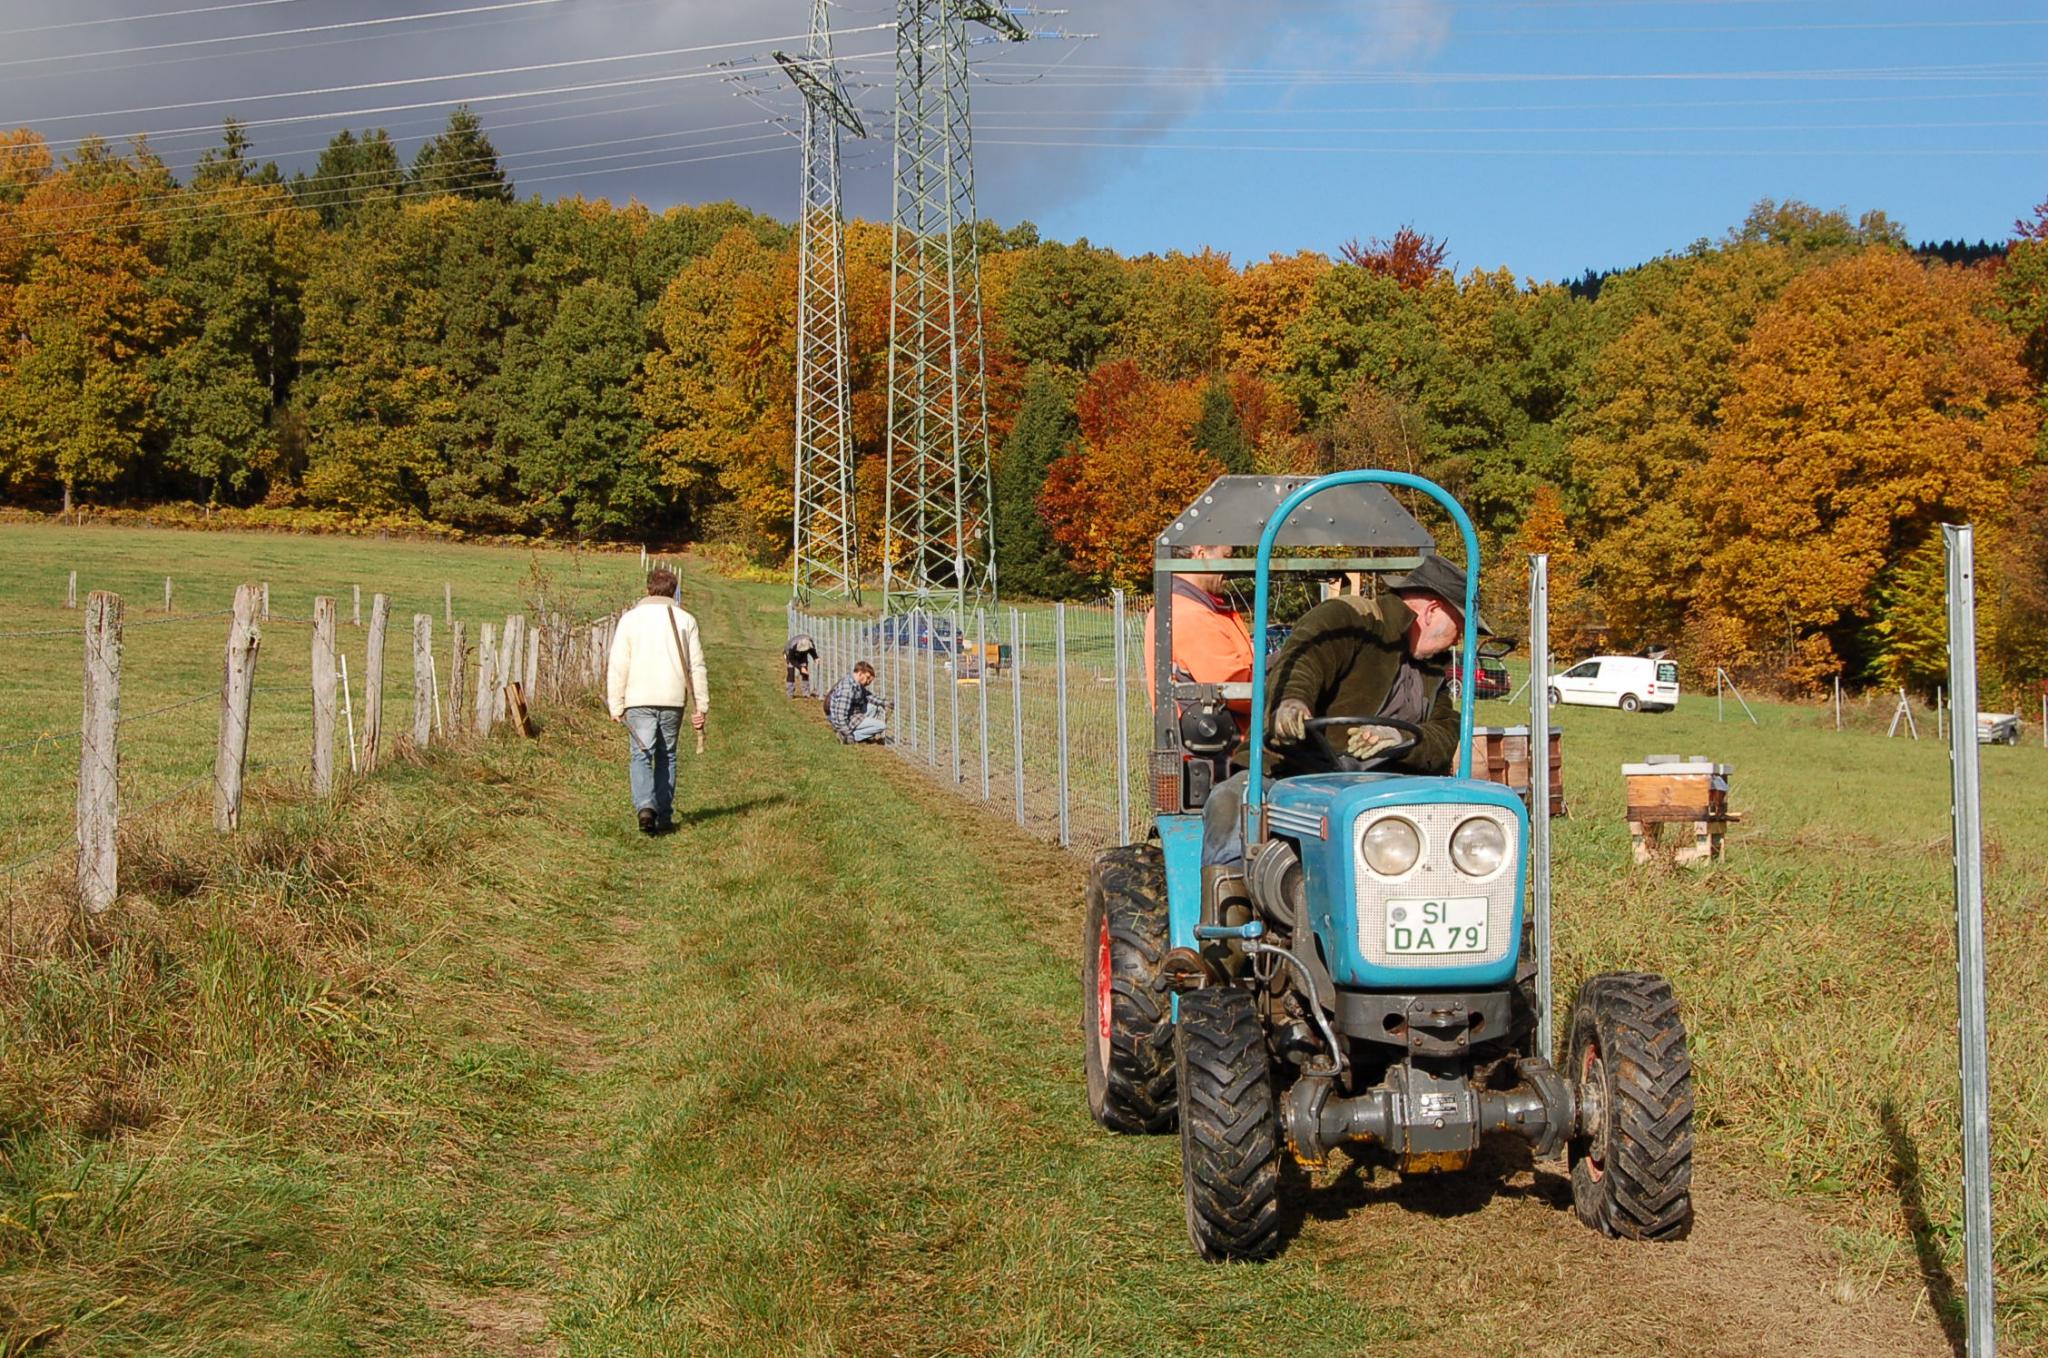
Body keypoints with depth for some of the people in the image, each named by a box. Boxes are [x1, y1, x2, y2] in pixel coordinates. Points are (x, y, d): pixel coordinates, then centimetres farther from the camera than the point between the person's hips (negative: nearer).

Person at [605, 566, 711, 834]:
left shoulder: (630, 618, 3)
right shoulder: (685, 620, 5)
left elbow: (617, 666, -1)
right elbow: (697, 667, 3)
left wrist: (616, 704, 2)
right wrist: (701, 706, 6)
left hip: (639, 700, -1)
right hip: (673, 700, 1)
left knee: (641, 755, -1)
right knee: (666, 756, 12)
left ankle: (645, 806, -23)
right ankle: (665, 817, 13)